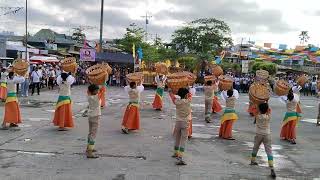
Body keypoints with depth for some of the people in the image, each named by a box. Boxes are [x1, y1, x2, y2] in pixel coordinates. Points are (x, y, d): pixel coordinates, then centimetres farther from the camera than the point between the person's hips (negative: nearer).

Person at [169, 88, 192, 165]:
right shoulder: (188, 101, -8)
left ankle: (176, 153, 39)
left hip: (178, 122, 3)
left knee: (177, 139, 20)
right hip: (185, 123, -3)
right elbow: (190, 95, 13)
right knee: (183, 141, -6)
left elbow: (172, 95, 14)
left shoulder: (177, 101, -4)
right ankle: (180, 158, -18)